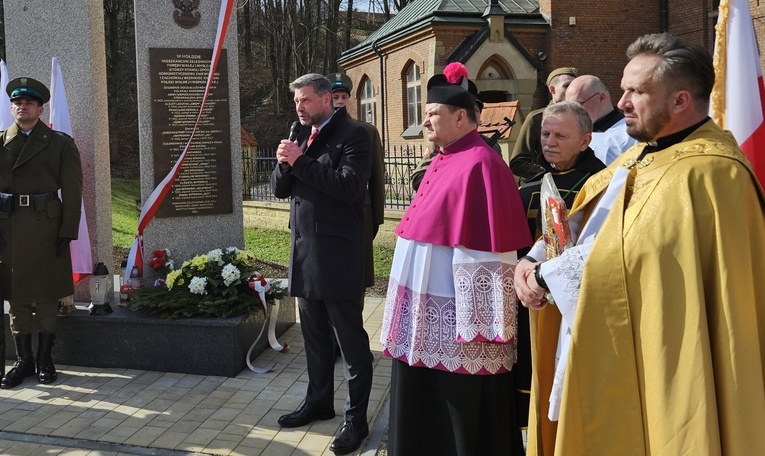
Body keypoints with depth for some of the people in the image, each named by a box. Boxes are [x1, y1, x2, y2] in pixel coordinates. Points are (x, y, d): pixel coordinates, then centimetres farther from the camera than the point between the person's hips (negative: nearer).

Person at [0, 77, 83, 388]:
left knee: (47, 295, 4)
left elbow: (72, 190, -1)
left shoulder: (60, 143, 4)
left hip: (46, 226, -2)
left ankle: (45, 359, 15)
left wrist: (68, 231, -8)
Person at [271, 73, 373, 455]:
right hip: (304, 249, 8)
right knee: (314, 334, 18)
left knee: (350, 338, 0)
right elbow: (279, 189, 14)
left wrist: (301, 161, -19)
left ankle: (356, 419, 10)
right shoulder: (301, 136, 15)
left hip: (338, 253, -8)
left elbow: (349, 186, -23)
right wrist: (284, 165, -7)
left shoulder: (352, 135, -8)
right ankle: (319, 401, 33)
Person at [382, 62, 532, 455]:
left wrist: (475, 322, -21)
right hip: (424, 313, 9)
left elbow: (486, 248, -21)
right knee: (424, 409, 19)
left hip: (453, 316, -9)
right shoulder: (443, 161, 12)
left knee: (459, 411, 6)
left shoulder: (479, 164, -17)